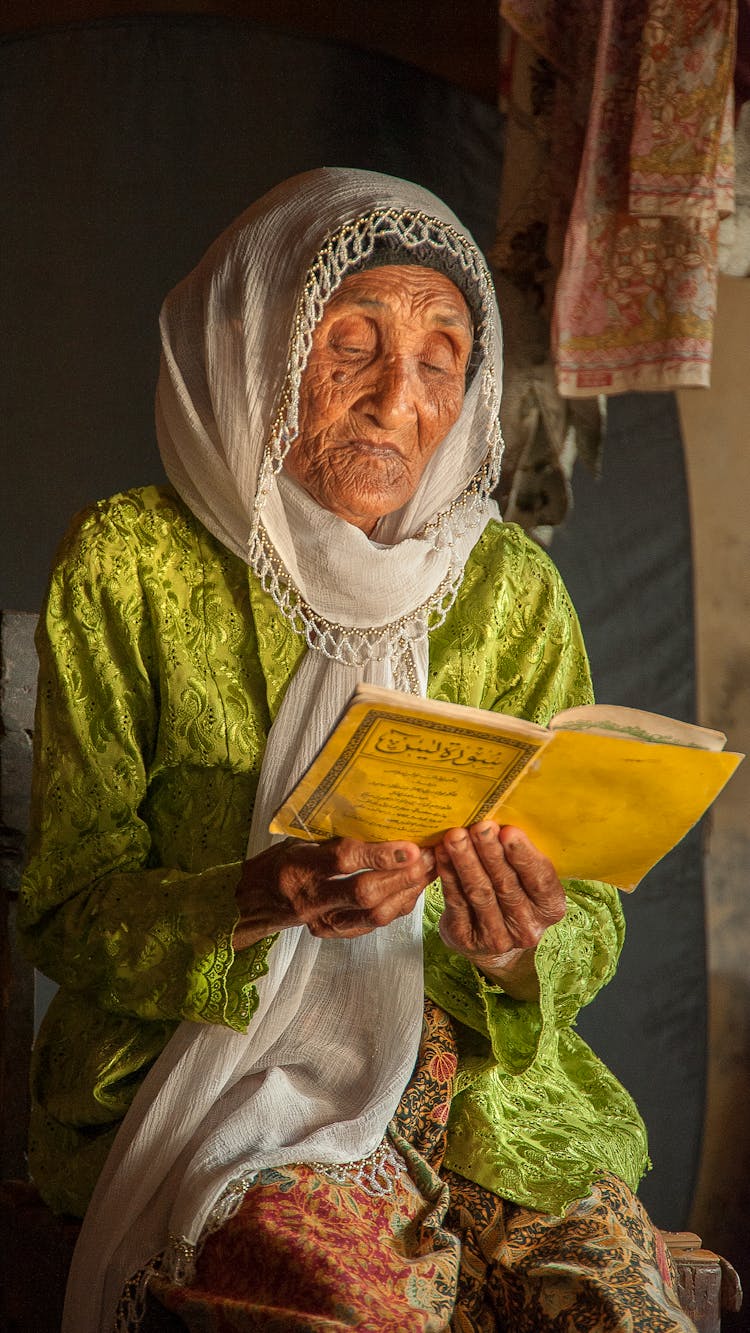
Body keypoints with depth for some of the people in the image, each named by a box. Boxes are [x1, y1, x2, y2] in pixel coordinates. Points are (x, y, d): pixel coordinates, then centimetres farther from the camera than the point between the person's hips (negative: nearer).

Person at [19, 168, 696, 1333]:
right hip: (200, 1072, -2)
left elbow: (589, 920, 5)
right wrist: (254, 902, -24)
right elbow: (70, 911, -4)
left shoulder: (512, 588, 5)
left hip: (477, 1084, 3)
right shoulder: (129, 567, -3)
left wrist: (520, 950, -19)